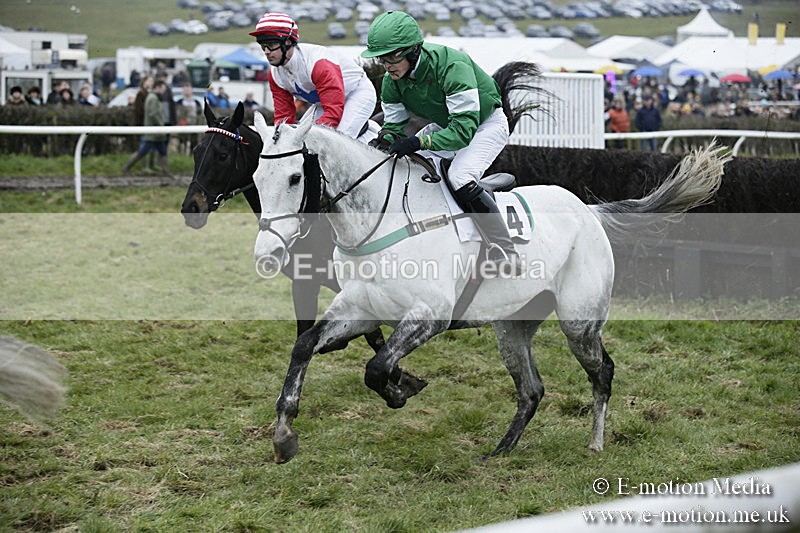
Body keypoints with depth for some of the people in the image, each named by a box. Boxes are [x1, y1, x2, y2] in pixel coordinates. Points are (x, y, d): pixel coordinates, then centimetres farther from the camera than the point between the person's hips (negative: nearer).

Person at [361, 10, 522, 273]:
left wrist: (418, 142, -51)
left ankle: (506, 255, -26)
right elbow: (393, 123, -4)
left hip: (486, 122, -8)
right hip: (444, 124, 8)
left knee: (460, 177, -30)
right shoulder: (392, 81, -15)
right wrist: (386, 140, -27)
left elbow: (464, 129, -41)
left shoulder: (451, 66, -37)